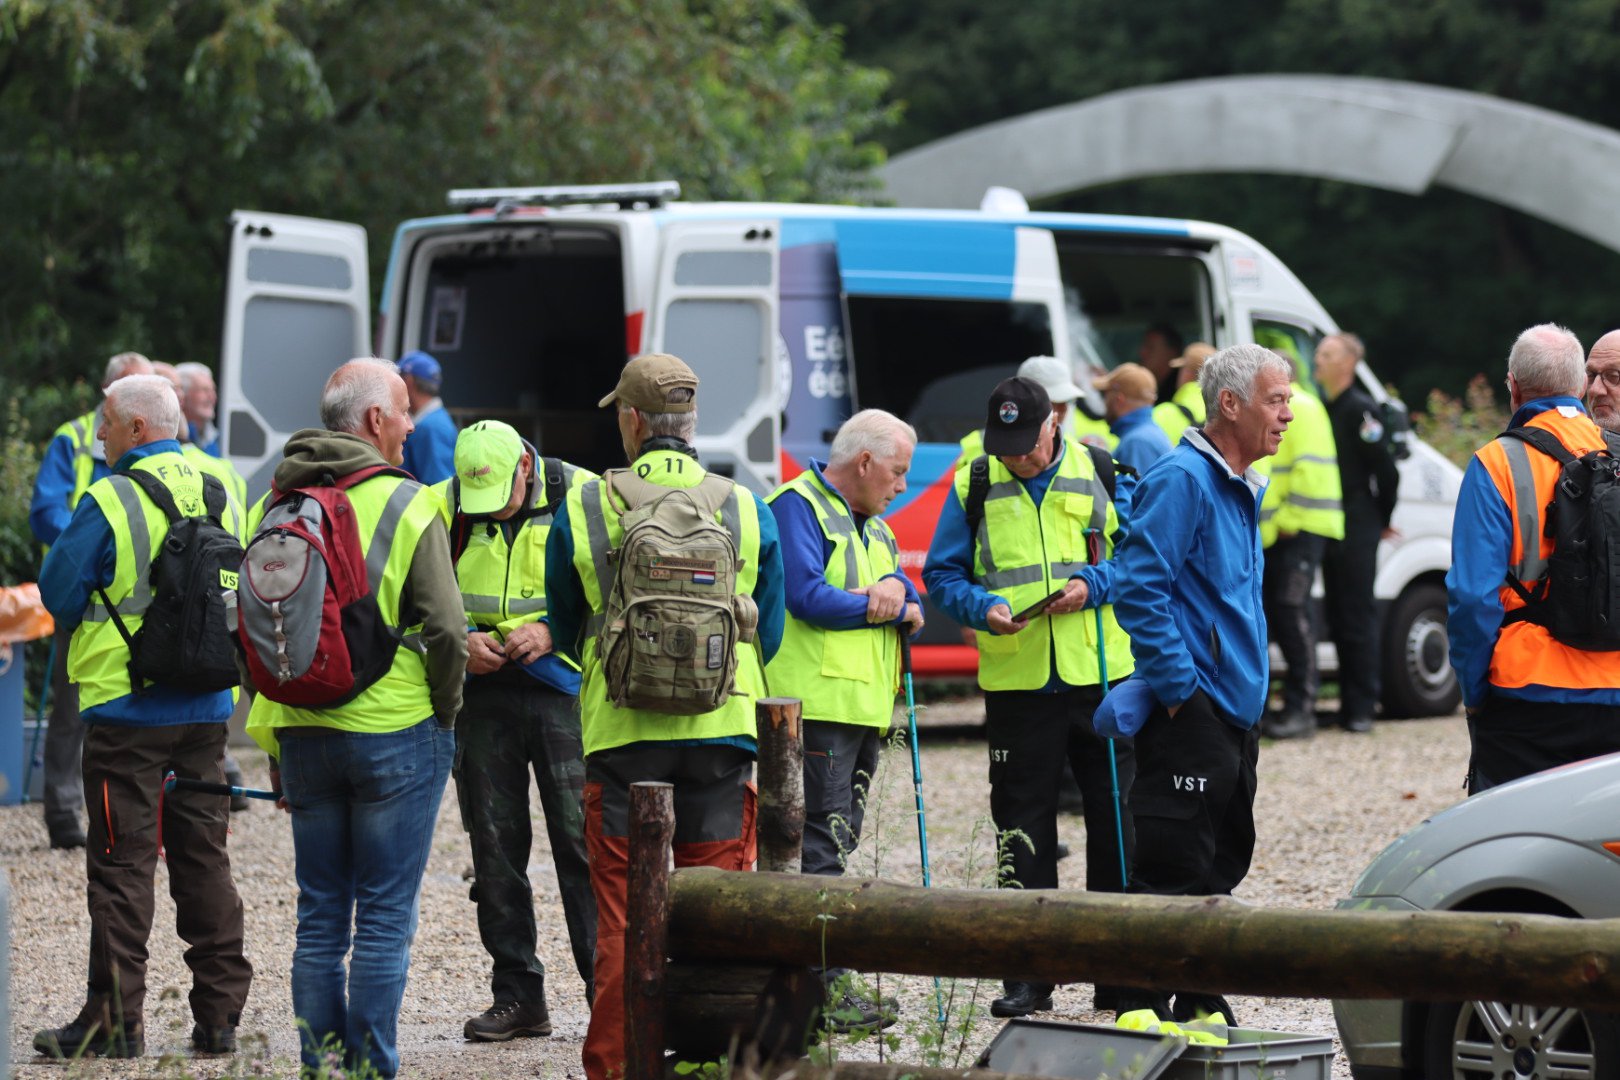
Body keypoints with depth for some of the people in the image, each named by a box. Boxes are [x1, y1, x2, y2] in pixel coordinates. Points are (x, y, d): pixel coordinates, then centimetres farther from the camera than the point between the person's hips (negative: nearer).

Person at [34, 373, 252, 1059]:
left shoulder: (110, 501, -14)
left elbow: (58, 593, -9)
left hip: (126, 707, -6)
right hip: (206, 710, 6)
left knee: (121, 862, -1)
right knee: (203, 855, 11)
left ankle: (115, 1021, 0)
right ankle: (219, 1014, 13)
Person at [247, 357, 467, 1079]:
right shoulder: (406, 505, -9)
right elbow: (446, 629, -13)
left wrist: (272, 745, 14)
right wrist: (444, 714, 2)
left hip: (302, 736, 5)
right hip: (394, 732, -5)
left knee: (319, 917, 11)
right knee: (384, 917, 1)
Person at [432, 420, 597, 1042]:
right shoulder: (441, 507, 3)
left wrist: (554, 632, -15)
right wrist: (457, 640, -8)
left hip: (562, 688, -3)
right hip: (481, 693, 3)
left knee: (582, 839, -9)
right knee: (495, 848, 5)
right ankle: (517, 996, 12)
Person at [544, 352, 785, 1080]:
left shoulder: (582, 511, -3)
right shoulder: (745, 511, -1)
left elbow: (565, 634, 9)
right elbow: (769, 636, 9)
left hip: (620, 738, -1)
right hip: (721, 738, 1)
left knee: (620, 919, 5)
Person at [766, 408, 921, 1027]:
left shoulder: (874, 528, 23)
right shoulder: (799, 507, -6)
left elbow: (914, 614, 17)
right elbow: (807, 596, -18)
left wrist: (895, 595, -8)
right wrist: (882, 606, -6)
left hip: (865, 708, 10)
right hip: (816, 704, -10)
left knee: (837, 843, 11)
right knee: (821, 844, -11)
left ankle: (823, 980, 14)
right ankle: (823, 983, -14)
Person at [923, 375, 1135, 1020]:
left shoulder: (1100, 473, 2)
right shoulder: (973, 485, 5)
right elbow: (942, 573, 7)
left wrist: (1092, 586, -13)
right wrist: (984, 608, -12)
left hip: (1103, 676, -1)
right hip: (1015, 682, 1)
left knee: (1116, 819, 3)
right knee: (1023, 827, 3)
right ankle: (1029, 972, 9)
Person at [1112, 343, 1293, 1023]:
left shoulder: (1242, 488, 17)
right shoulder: (1181, 481, -13)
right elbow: (1140, 590, -20)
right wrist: (1177, 688, -19)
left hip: (1236, 712, 10)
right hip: (1192, 712, -10)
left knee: (1221, 863, 13)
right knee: (1173, 866, -9)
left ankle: (1202, 1007, 20)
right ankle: (1142, 1012, -7)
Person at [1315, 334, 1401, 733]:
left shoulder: (1360, 409, -10)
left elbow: (1386, 470, -10)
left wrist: (1382, 519, -1)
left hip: (1356, 532, -8)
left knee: (1358, 617, -6)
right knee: (1337, 618, 10)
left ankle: (1362, 707, -5)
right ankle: (1349, 702, 15)